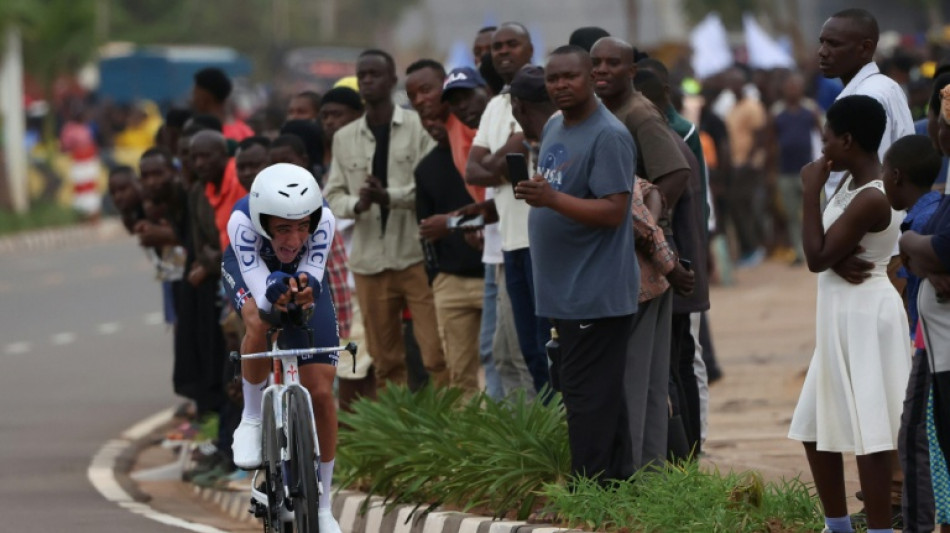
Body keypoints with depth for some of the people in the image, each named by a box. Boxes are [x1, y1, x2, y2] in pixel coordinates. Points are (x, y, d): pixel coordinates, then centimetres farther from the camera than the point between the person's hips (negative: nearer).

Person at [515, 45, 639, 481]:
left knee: (587, 394, -10)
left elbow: (613, 211, -22)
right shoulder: (554, 128, 15)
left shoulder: (608, 137, -15)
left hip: (595, 293, -9)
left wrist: (551, 199, -30)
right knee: (601, 393, 13)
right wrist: (530, 193, 8)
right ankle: (617, 480, 18)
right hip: (565, 292, 9)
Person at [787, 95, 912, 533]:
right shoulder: (852, 185, 9)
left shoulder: (871, 199, -21)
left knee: (867, 432, -7)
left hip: (864, 318, -10)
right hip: (841, 318, 10)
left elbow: (817, 257, -21)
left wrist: (811, 192, -17)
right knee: (817, 428, 16)